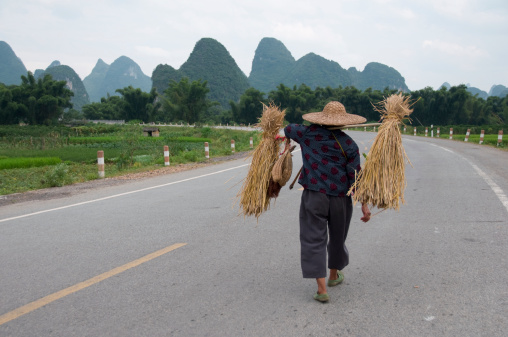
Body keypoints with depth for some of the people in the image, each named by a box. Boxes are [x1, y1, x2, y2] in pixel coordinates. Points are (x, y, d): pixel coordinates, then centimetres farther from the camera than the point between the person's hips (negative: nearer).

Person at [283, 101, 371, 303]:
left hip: (313, 197, -1)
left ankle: (321, 290, -6)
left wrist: (291, 136, 42)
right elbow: (355, 175, -7)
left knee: (313, 240, 1)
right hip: (340, 198, 1)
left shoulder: (309, 134, -1)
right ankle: (334, 275, 42)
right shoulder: (348, 144, -4)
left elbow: (288, 129, 19)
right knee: (337, 238, 21)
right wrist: (364, 204, -3)